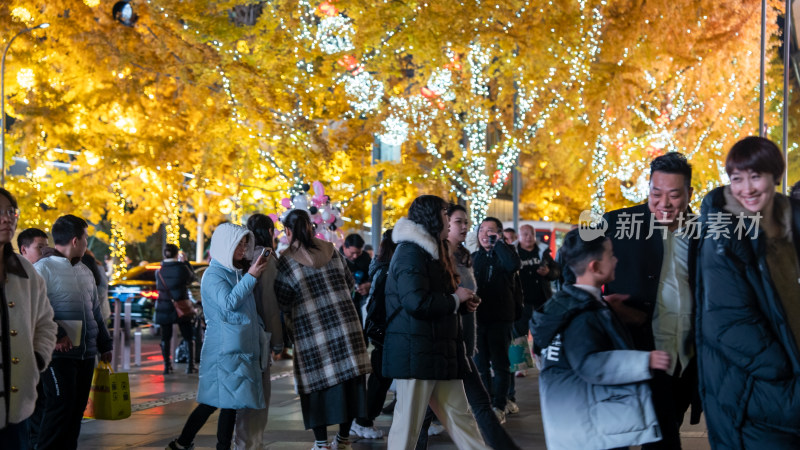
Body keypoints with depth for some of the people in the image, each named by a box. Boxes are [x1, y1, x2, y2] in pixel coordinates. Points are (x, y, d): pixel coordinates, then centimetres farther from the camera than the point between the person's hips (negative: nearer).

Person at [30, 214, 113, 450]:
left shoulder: (84, 271, 17)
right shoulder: (44, 268, -8)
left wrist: (105, 346, 22)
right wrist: (55, 335, -24)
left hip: (86, 352, 7)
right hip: (59, 353, -7)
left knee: (77, 408, 9)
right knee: (60, 407, -9)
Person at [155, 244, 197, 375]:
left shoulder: (159, 271, -2)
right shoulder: (181, 268, -10)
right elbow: (191, 278, 6)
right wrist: (185, 262, 14)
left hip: (164, 308, 2)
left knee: (165, 338, 9)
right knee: (188, 337, 9)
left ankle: (167, 366, 6)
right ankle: (190, 365, 6)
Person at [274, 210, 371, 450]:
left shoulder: (286, 261, -6)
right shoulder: (330, 249, 5)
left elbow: (282, 302, -3)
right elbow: (350, 283, 14)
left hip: (312, 332, -3)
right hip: (345, 322, 3)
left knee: (319, 385, 4)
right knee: (349, 379, 10)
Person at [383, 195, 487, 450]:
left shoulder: (431, 251, 19)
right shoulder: (410, 253, -14)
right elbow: (417, 302, -25)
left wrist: (462, 304, 8)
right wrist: (455, 299, -13)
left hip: (439, 350, 10)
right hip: (415, 351, -10)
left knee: (459, 414, 11)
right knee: (409, 420, -3)